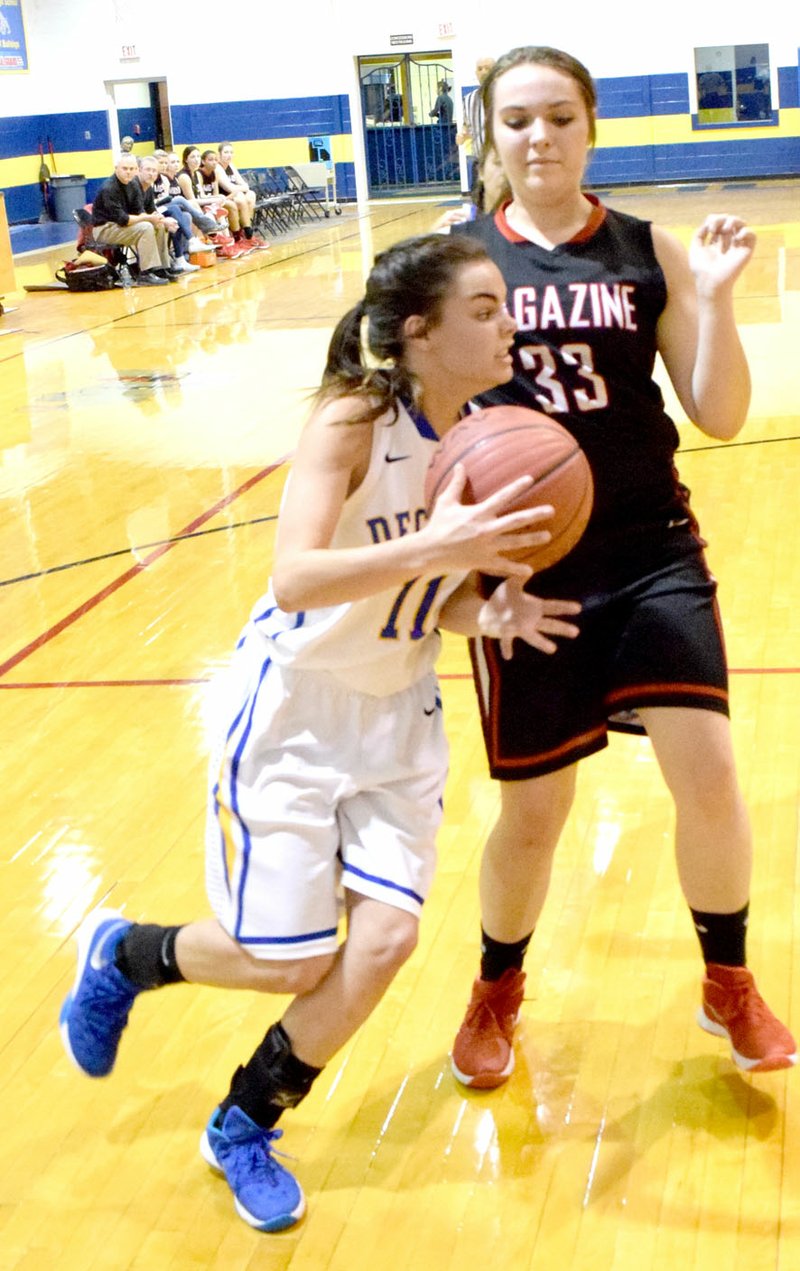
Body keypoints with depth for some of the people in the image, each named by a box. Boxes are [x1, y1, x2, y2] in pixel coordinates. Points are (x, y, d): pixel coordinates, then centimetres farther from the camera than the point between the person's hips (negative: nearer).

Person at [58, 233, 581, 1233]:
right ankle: (119, 954, 31)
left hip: (396, 711, 6)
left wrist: (490, 611, -18)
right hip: (294, 709, -6)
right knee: (288, 963, -1)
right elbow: (295, 578, -35)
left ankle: (242, 1129, 20)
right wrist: (434, 548, -46)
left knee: (384, 939, -4)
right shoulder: (354, 418, -23)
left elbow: (433, 595, 3)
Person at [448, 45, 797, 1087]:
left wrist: (714, 299, -16)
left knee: (709, 778, -3)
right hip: (526, 568, -1)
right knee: (533, 812, 7)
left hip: (651, 551, 1)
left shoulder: (648, 251, 0)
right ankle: (498, 992, 36)